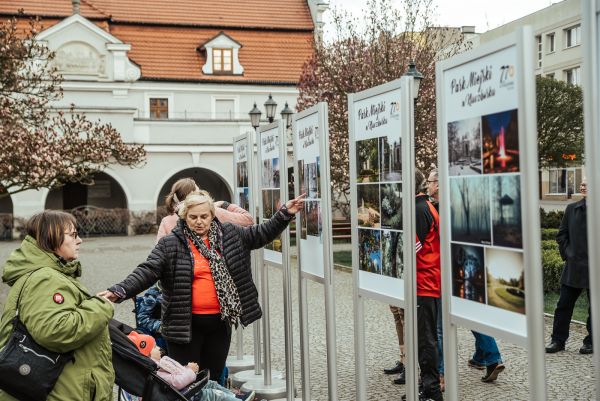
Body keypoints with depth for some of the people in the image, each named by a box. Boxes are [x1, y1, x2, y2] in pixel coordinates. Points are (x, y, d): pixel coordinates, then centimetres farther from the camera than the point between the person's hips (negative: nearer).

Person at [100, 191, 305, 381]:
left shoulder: (230, 234, 5)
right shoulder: (170, 244, -6)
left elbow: (261, 234, 10)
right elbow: (147, 271, -13)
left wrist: (285, 214, 2)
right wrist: (120, 291, -27)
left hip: (220, 322, 4)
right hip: (186, 324, -3)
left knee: (214, 379, 16)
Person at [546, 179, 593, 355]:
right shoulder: (572, 208, 7)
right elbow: (562, 234, 13)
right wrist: (567, 254, 4)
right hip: (573, 266, 4)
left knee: (594, 306, 8)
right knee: (564, 304, 6)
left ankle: (591, 342, 22)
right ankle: (558, 340, 16)